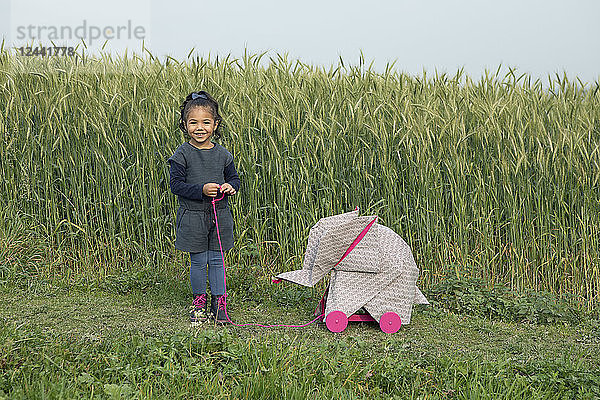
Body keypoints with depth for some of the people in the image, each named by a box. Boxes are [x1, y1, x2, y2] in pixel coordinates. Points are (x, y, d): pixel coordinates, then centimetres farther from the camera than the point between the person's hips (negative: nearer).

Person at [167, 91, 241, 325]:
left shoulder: (222, 154, 2)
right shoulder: (182, 154, -8)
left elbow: (234, 178, 13)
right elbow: (176, 184, -10)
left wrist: (230, 187, -11)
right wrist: (201, 190, -22)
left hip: (219, 215, 2)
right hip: (192, 216, -2)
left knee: (216, 260, 9)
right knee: (198, 262, 7)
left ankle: (219, 301, 21)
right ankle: (199, 301, 24)